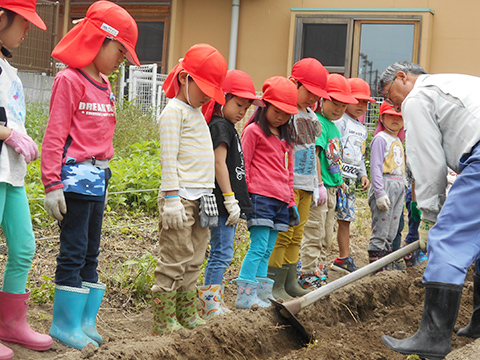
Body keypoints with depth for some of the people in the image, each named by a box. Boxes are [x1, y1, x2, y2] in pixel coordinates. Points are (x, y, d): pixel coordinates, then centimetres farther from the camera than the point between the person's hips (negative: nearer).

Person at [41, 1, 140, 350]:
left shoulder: (105, 86, 15)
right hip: (76, 176, -8)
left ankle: (85, 322, 16)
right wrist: (52, 184, -15)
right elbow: (55, 136, -12)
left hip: (98, 179, 8)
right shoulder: (70, 80, -9)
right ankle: (65, 324, 5)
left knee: (91, 254, 10)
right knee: (74, 251, -4)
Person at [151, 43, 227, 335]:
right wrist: (172, 198, -20)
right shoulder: (174, 111, -8)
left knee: (194, 261, 12)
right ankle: (164, 323, -3)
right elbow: (169, 158, -14)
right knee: (175, 260, -7)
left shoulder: (197, 112, 20)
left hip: (201, 198, 9)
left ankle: (188, 316, 19)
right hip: (181, 196, -9)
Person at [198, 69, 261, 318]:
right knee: (222, 253, -8)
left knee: (221, 253, 13)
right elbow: (219, 163, -18)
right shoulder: (220, 126, -11)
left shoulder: (228, 127, 19)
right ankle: (210, 307, -4)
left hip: (228, 204, 10)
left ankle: (216, 305, 19)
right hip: (223, 203, -10)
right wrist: (230, 200, -20)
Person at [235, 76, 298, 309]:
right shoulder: (254, 131, -1)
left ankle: (261, 295, 10)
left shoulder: (286, 137, 21)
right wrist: (244, 197, -9)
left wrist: (291, 202, 22)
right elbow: (243, 165, -4)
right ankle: (245, 296, -11)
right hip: (260, 197, -7)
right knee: (258, 247, -12)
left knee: (267, 250, 7)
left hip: (280, 201, 7)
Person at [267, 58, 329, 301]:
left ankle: (290, 282, 18)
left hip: (306, 184, 8)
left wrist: (317, 183, 21)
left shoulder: (311, 116, 16)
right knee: (283, 234, -7)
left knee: (297, 235, 11)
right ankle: (275, 285, -1)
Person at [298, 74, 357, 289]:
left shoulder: (334, 126, 17)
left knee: (326, 238, 14)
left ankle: (319, 276, 22)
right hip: (319, 189, -10)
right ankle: (309, 278, -2)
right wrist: (319, 184, -25)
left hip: (331, 188, 10)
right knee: (314, 236, -6)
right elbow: (314, 154, -21)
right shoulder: (317, 122, -13)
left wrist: (338, 181, 24)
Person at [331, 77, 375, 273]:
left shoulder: (362, 129, 21)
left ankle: (344, 258, 21)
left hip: (351, 179, 9)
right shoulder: (340, 121, -7)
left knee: (346, 218, 13)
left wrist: (363, 174, 15)